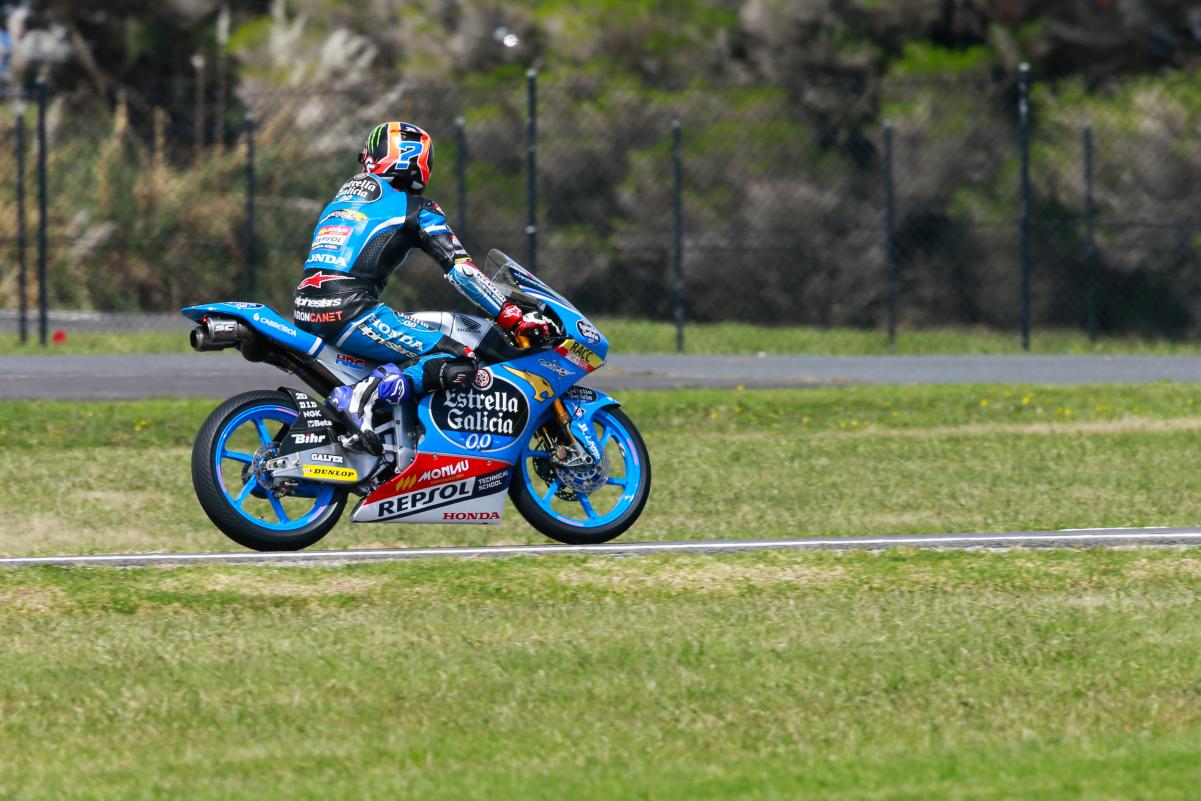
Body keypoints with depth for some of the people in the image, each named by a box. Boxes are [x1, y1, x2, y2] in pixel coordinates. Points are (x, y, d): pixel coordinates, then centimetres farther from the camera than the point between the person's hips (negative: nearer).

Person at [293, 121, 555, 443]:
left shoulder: (344, 195, 25)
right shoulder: (415, 208, 3)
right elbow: (459, 269, -5)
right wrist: (513, 317, -4)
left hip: (307, 317, 8)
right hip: (351, 314, -8)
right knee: (460, 363, -13)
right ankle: (368, 393, -31)